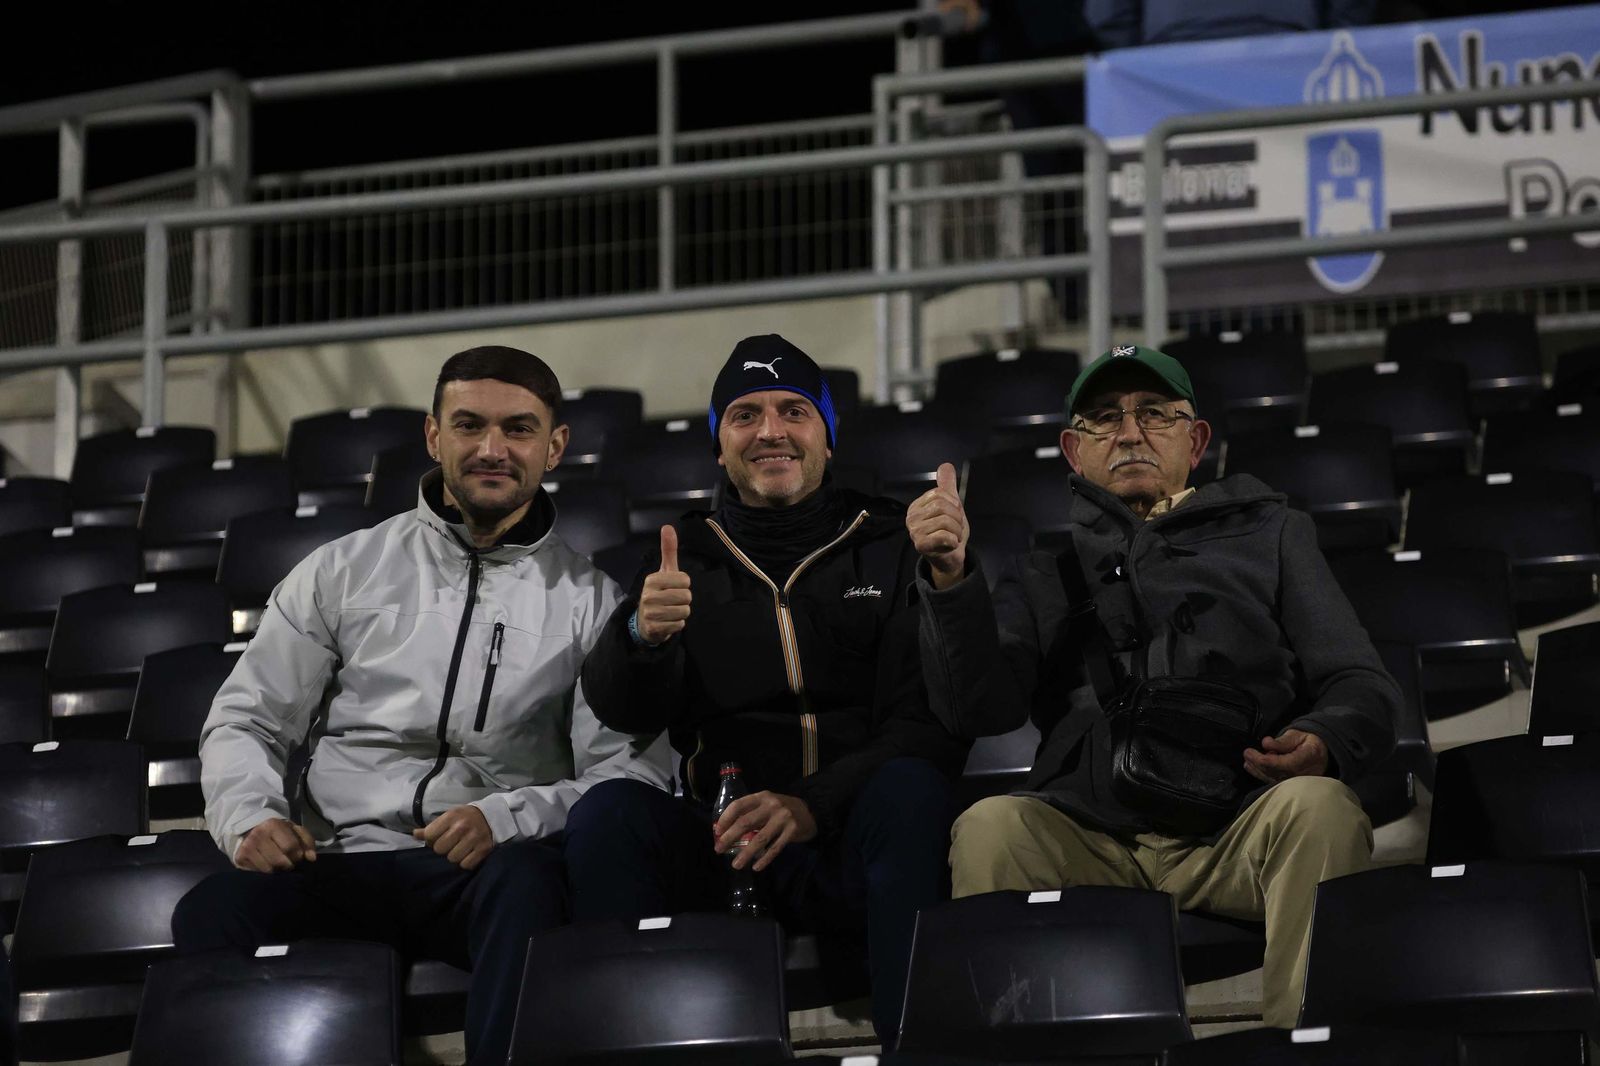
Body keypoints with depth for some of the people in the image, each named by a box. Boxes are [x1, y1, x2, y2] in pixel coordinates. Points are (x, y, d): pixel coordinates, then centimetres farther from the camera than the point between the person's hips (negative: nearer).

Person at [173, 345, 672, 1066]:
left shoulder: (589, 602, 12)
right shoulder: (345, 570, 16)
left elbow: (634, 772, 2)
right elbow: (245, 720, 16)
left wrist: (507, 816, -17)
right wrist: (251, 819, -7)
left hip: (483, 870, -1)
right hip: (342, 865, 1)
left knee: (527, 878, -39)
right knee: (211, 912, -32)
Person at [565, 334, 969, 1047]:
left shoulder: (891, 547, 10)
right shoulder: (686, 560, 17)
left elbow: (929, 721, -3)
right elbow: (623, 711, 3)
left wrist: (815, 804, -21)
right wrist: (642, 636, -22)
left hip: (854, 841, -2)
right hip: (722, 847, 2)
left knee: (908, 789, -34)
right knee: (608, 810, -26)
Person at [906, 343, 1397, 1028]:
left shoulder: (1267, 534, 24)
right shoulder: (1045, 571, 24)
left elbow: (1363, 686, 14)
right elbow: (978, 708, 7)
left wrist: (1323, 744, -11)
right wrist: (950, 579, -9)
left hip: (1236, 831, 0)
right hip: (1091, 838, 0)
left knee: (1319, 806, -32)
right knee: (990, 828, -29)